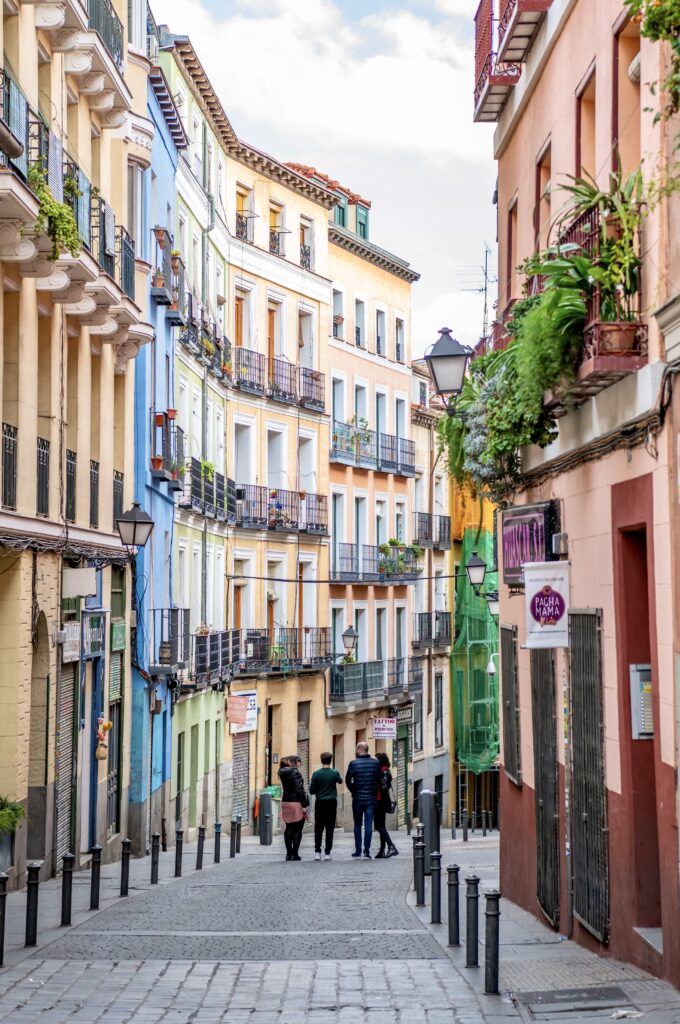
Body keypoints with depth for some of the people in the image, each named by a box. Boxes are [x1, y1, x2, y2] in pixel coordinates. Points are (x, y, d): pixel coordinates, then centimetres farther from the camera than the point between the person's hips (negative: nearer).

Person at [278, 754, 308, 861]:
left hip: (285, 802, 7)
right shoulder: (295, 772, -15)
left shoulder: (283, 773, 8)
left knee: (289, 829, 14)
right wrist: (304, 804, -16)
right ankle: (294, 854, 0)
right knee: (297, 830, 0)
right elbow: (299, 789, -18)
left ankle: (289, 853, 15)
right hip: (296, 803, -7)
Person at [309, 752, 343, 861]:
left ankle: (317, 852, 0)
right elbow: (340, 781, 18)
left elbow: (311, 790, -4)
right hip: (332, 803, 0)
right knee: (330, 828, 3)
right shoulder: (335, 773, -5)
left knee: (318, 828, 6)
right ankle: (327, 853, 1)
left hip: (320, 803, 0)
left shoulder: (316, 774, -7)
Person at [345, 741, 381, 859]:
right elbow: (379, 779, 2)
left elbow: (348, 780, -5)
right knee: (368, 825, 2)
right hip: (371, 798, 1)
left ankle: (358, 850, 14)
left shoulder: (353, 763, -8)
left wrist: (353, 791, 9)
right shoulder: (375, 763, -1)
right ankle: (367, 851, -3)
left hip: (357, 799, -1)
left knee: (357, 825, 12)